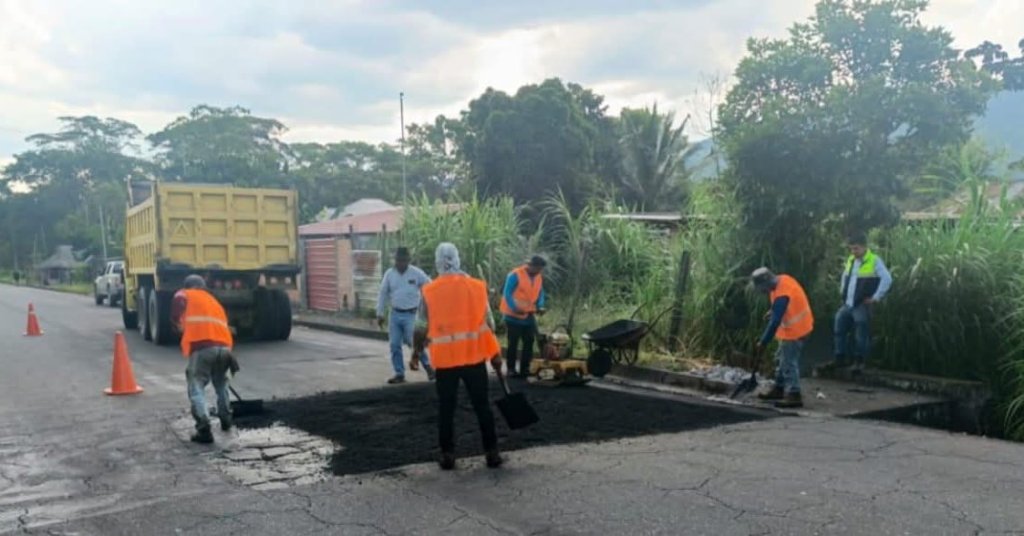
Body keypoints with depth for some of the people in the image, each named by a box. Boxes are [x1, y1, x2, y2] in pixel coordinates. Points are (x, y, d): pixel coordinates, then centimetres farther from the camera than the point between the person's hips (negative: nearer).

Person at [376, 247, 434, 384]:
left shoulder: (417, 273, -7)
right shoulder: (389, 274, 2)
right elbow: (383, 294, 8)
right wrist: (380, 314, 7)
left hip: (410, 314, -4)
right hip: (395, 314, 4)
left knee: (413, 342, -9)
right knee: (395, 345, 3)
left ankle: (427, 365, 14)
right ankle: (399, 374, 13)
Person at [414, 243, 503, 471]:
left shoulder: (429, 291, -4)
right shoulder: (477, 286, -1)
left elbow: (423, 328, -1)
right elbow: (488, 323, 3)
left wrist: (416, 353, 14)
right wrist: (495, 353, 11)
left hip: (445, 358, -1)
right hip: (474, 355, 1)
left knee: (446, 407, 11)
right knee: (482, 405, 9)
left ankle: (447, 455, 13)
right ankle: (492, 453, 13)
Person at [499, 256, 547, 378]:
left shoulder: (539, 277, 5)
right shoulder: (515, 275, -16)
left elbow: (540, 294, 12)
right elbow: (507, 294, -17)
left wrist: (540, 306, -7)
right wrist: (515, 308, -30)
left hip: (529, 315, 7)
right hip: (514, 315, -7)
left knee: (529, 342, 7)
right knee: (513, 343, -1)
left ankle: (525, 368, 16)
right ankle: (511, 369, 7)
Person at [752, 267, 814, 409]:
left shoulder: (781, 296, -30)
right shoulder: (783, 279, -2)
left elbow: (775, 322, -27)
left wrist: (763, 342, -20)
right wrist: (773, 312, 8)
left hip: (795, 331, -10)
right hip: (798, 326, 10)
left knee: (789, 363, -9)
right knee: (781, 359, 18)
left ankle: (794, 395, -8)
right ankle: (779, 389, 29)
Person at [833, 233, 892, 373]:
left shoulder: (874, 261, -9)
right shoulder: (851, 260, 14)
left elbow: (887, 279, -18)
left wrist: (876, 297, -17)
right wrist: (842, 291, 20)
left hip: (862, 306, -7)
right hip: (847, 304, 7)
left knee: (861, 335, -1)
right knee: (840, 329, 7)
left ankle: (859, 362, 9)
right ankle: (842, 358, 16)